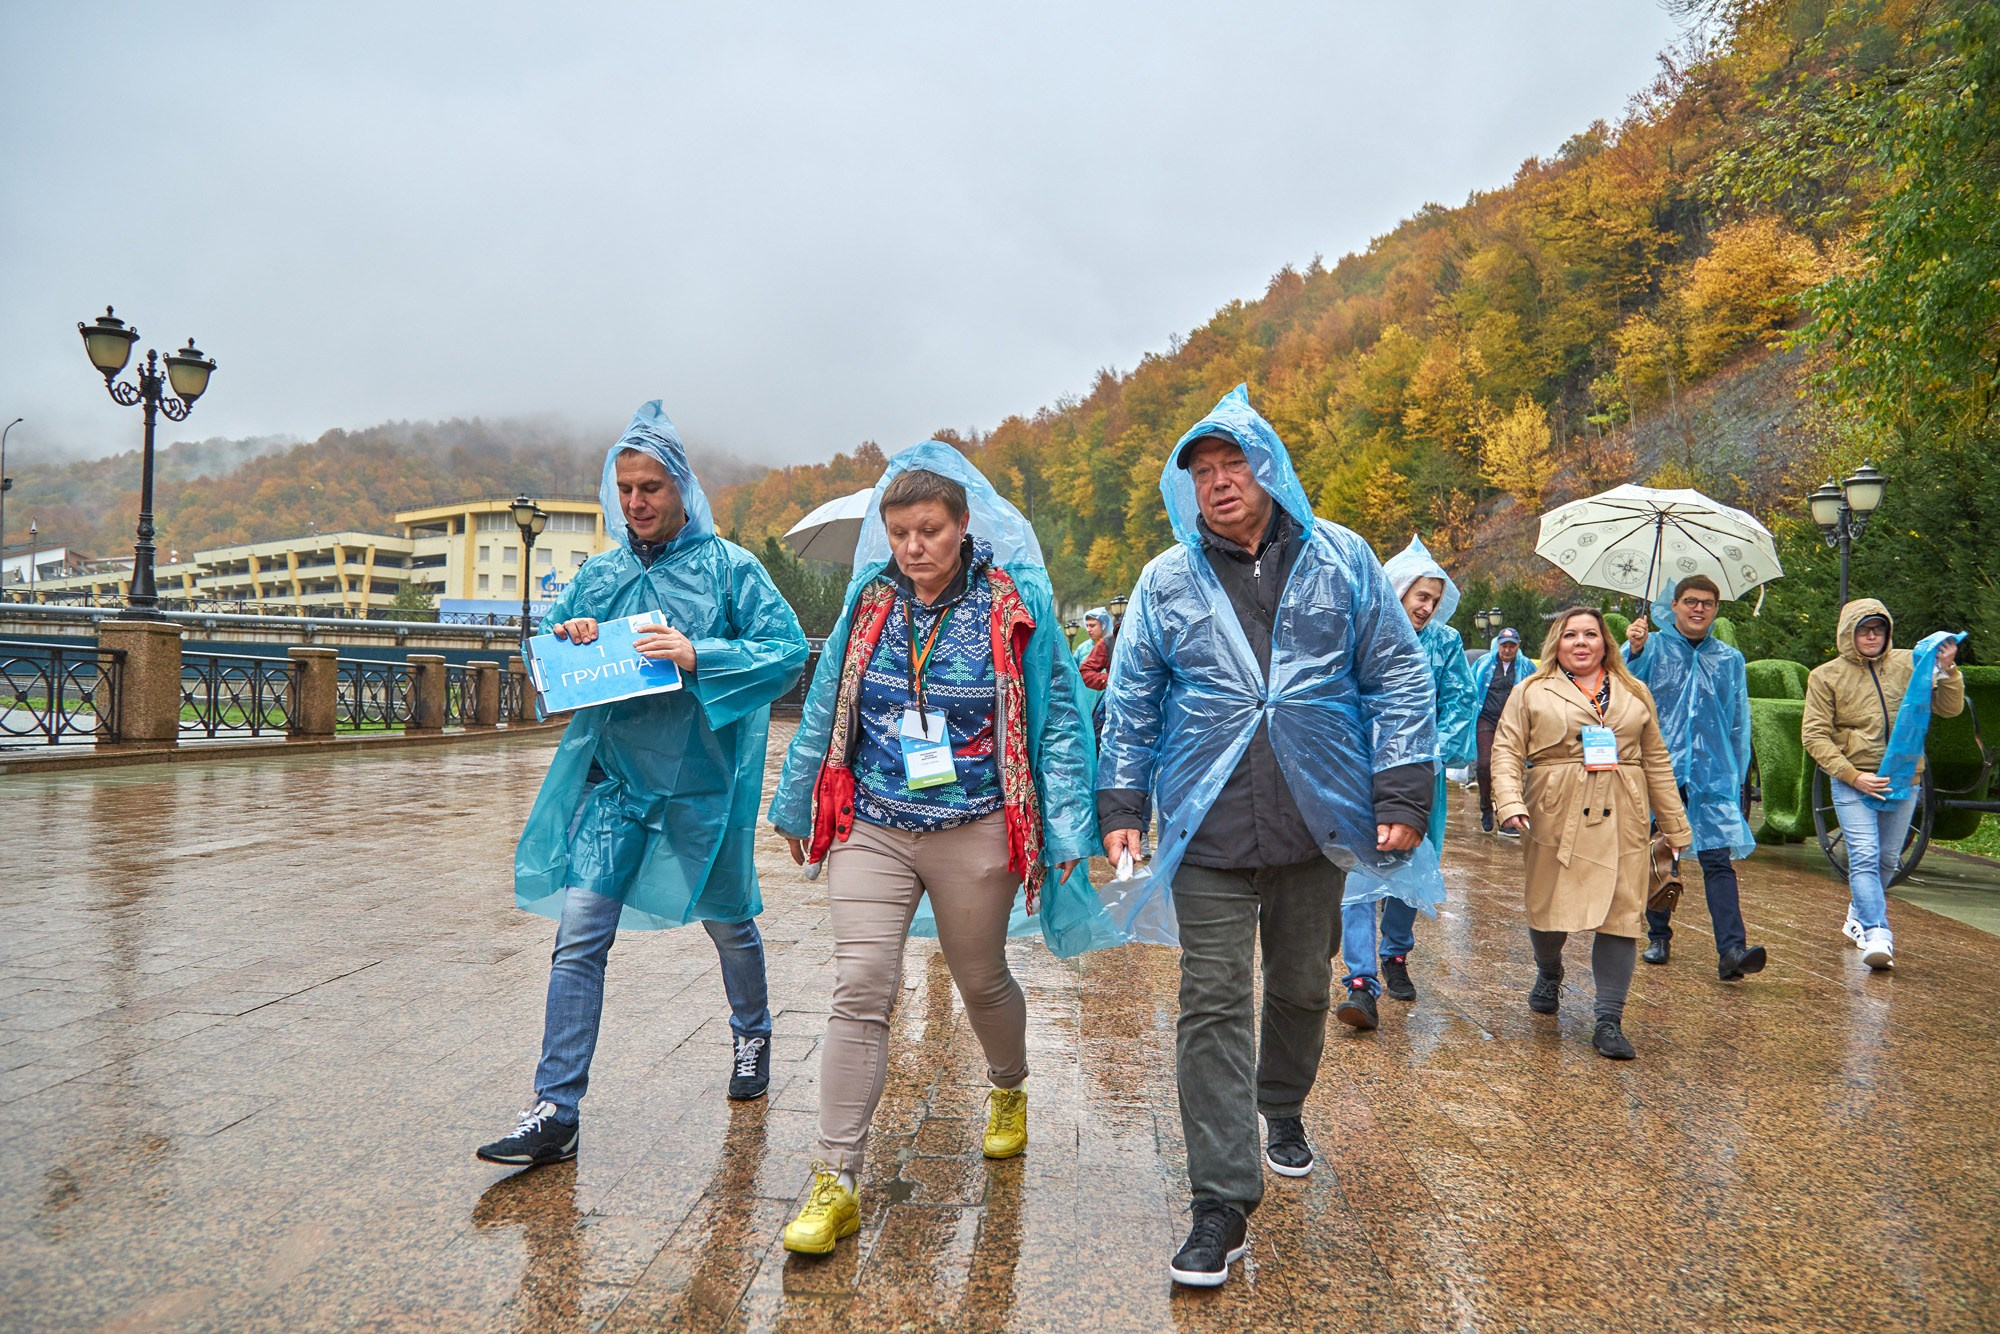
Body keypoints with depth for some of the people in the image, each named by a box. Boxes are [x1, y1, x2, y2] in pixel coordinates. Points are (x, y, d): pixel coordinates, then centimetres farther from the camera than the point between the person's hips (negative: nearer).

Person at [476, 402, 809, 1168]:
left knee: (728, 923, 16)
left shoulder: (728, 567, -6)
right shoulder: (599, 573, 7)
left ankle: (752, 1035, 45)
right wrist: (565, 639, -7)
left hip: (703, 783, -3)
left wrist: (699, 657, -25)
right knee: (578, 937, -6)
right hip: (613, 780, 3)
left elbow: (789, 651, -13)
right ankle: (556, 1113, 2)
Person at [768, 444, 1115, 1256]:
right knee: (860, 990, -8)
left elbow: (1058, 716, -3)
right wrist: (797, 807, 18)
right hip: (871, 825, 2)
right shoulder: (870, 603, 4)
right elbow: (825, 710, 12)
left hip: (975, 830, -1)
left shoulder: (1014, 606, -5)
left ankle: (1009, 1090, 48)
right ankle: (836, 1181, 0)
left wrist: (1066, 825, -7)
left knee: (981, 979, 16)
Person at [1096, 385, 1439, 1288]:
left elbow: (1397, 678, 2)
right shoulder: (1167, 581, 3)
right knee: (1213, 1007, -3)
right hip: (1209, 836, -1)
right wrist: (1122, 806, 0)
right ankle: (1224, 1198, 6)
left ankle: (1282, 1107, 47)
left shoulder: (1340, 560, 1)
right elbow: (1131, 705, 6)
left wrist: (1401, 794, -4)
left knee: (1303, 988, 19)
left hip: (1319, 824, 1)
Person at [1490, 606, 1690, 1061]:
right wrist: (1510, 802, -16)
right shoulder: (1532, 692, 8)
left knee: (1622, 915, -5)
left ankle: (1610, 1021, 1)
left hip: (1622, 820, 2)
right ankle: (1549, 975, 39)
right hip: (1556, 818, -2)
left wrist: (1675, 827, 16)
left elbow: (1657, 761, 17)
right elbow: (1507, 750, 0)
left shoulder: (1634, 693, 16)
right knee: (1548, 908, 7)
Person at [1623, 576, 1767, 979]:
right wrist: (1635, 651, -35)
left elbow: (1739, 723, 18)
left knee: (1718, 859, -9)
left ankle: (1732, 949, -16)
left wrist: (1738, 776, 12)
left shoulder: (1730, 660, 14)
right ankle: (1659, 936, 22)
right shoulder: (1653, 647, 5)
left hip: (1713, 776, 1)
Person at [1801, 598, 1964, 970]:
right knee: (1864, 857, -13)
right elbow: (1814, 735, -4)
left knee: (1888, 860, 14)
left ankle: (1858, 915, 33)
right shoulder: (1826, 676, -1)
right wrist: (1853, 775, -13)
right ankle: (1877, 934, -18)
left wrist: (1947, 671, -14)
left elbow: (1949, 709, 4)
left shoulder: (1910, 664, 5)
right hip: (1854, 783, -3)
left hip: (1903, 782, 3)